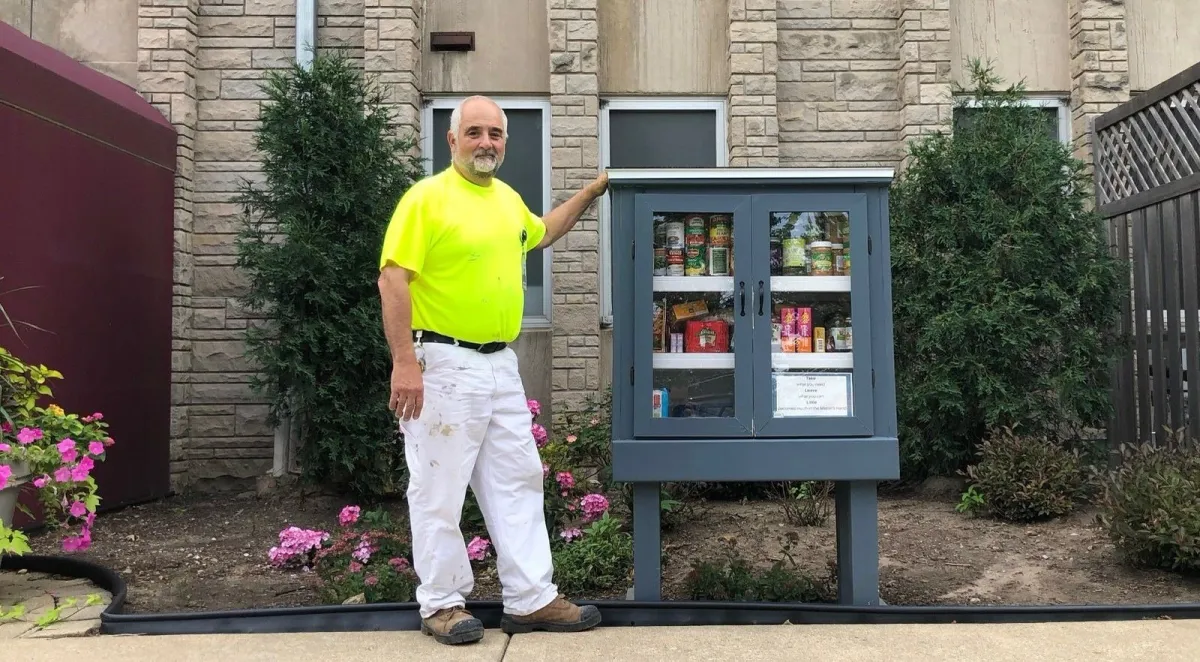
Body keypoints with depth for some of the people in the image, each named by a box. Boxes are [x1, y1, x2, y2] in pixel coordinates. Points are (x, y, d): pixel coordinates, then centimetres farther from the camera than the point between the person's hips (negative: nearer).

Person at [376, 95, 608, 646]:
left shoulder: (509, 199, 13)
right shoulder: (427, 196, -10)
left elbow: (540, 233, 35)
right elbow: (393, 280, -15)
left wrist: (593, 191, 32)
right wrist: (404, 363, -21)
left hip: (501, 366, 8)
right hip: (444, 366, -8)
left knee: (517, 483, 11)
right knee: (440, 491, 2)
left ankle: (531, 599, 20)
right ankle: (442, 604, 18)